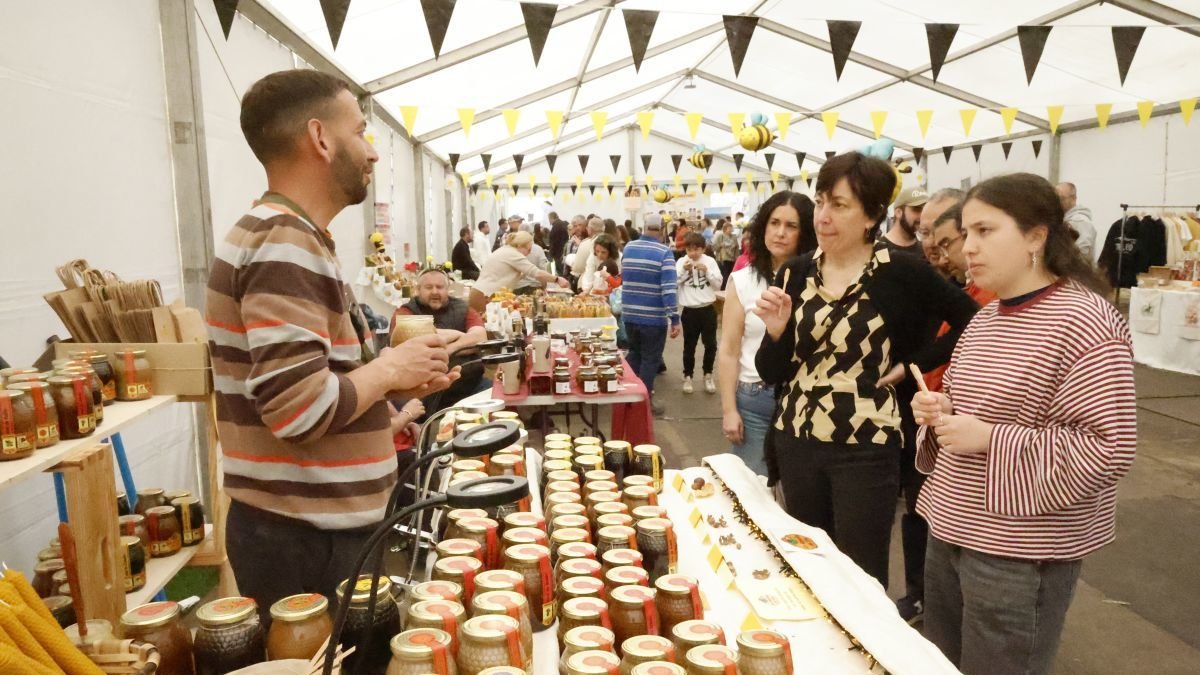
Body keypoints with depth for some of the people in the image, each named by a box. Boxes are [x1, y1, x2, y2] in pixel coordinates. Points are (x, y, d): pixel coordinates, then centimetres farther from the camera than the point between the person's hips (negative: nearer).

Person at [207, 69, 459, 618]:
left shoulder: (293, 236, 12)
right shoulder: (285, 244, -21)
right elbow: (301, 409, -29)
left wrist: (392, 382, 4)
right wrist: (389, 369, -14)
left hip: (317, 526, 10)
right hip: (304, 539, -10)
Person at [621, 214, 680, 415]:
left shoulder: (628, 248, 3)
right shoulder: (664, 252, -13)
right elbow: (668, 288, -20)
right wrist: (675, 319, -18)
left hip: (629, 314, 5)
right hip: (653, 317, -5)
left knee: (634, 354, 22)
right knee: (650, 359, 8)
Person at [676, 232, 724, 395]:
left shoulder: (710, 261, -1)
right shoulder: (681, 262, -2)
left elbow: (718, 284, -4)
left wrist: (706, 271, -16)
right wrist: (683, 270, -20)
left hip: (708, 309, 1)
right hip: (689, 310, -1)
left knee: (710, 344, 8)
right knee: (689, 346, 9)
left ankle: (708, 375, 25)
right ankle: (688, 377, 21)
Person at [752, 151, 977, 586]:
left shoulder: (901, 272, -10)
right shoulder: (796, 272, 2)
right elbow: (771, 374, 3)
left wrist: (912, 365, -5)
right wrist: (776, 330, -15)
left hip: (866, 449, -4)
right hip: (797, 441, 4)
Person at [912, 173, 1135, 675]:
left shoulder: (1083, 321, -17)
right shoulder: (986, 317, 9)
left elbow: (1109, 450, -21)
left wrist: (990, 439, -24)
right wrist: (941, 413, 0)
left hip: (1018, 556, -8)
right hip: (950, 533, 8)